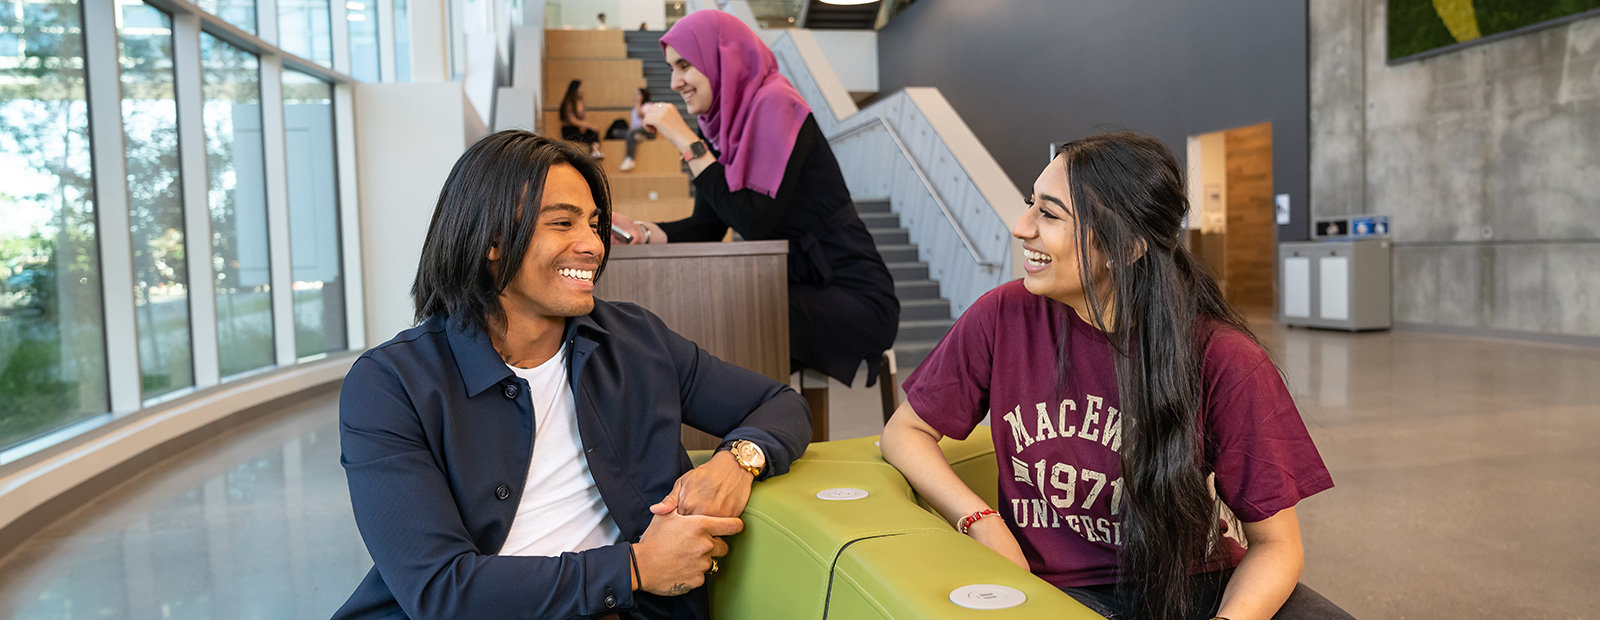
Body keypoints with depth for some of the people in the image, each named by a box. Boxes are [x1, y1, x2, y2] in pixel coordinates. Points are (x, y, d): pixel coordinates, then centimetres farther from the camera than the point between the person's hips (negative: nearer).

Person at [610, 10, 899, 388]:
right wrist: (641, 232, -8)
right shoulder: (722, 123, 9)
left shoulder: (775, 104, -15)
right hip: (794, 290, 7)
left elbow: (756, 222, -23)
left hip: (853, 301, -7)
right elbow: (708, 228, 10)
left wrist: (686, 141, -19)